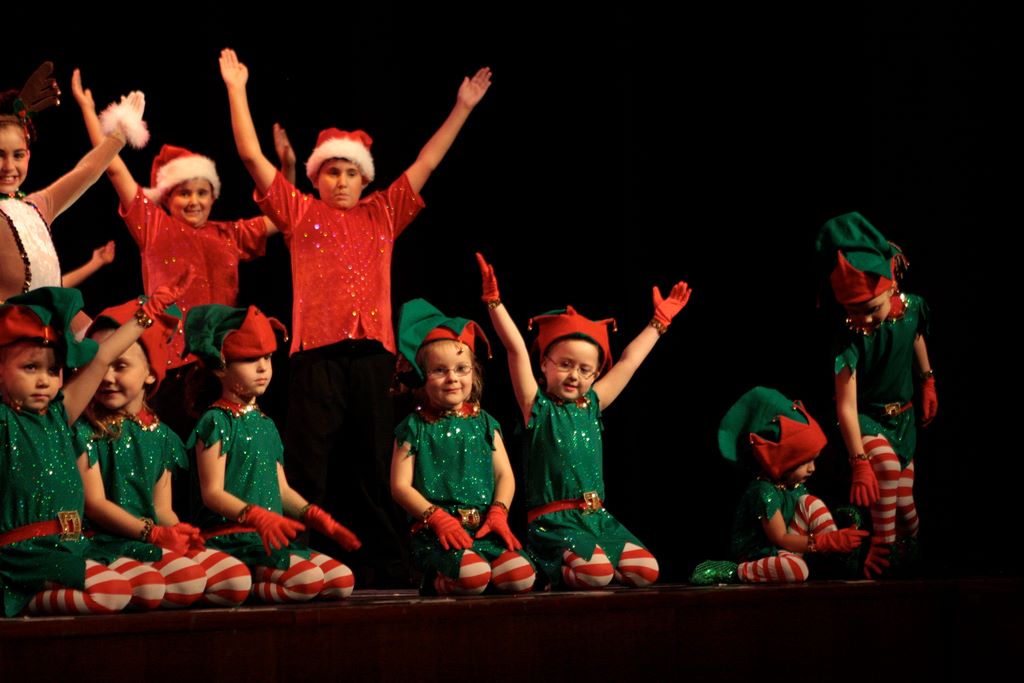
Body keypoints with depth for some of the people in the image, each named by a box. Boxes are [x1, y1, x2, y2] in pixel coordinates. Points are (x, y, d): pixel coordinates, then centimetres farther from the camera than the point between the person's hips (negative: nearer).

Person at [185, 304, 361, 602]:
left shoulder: (265, 424, 21)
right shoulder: (216, 422, -5)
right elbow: (213, 492, -13)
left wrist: (316, 517, 6)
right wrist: (257, 516, -28)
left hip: (271, 539, 9)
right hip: (230, 539, -9)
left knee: (342, 580, -6)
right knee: (307, 579, -29)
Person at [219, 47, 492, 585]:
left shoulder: (383, 214, 18)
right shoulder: (299, 213, 12)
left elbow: (426, 163, 20)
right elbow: (252, 157, 8)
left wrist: (462, 108, 18)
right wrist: (236, 90, 6)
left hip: (372, 354, 2)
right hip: (317, 354, -2)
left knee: (373, 471, 6)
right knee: (309, 472, -4)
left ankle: (389, 576, 8)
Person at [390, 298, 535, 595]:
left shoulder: (484, 424, 16)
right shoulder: (415, 428, 4)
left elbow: (504, 474, 12)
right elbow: (400, 485, -1)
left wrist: (498, 513, -6)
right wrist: (436, 517, -14)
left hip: (483, 528, 4)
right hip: (436, 532, -4)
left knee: (520, 577, -20)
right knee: (472, 575, -32)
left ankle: (455, 573, 7)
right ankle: (439, 580, 2)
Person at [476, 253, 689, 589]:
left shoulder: (591, 406, 14)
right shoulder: (538, 407, -1)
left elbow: (629, 361, 23)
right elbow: (516, 349, -9)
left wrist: (660, 321, 30)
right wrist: (493, 301, -16)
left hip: (598, 519, 7)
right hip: (553, 521, -6)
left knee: (646, 571, -12)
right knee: (597, 573, -29)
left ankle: (578, 565, 10)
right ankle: (547, 569, 1)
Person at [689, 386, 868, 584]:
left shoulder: (796, 485, 6)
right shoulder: (764, 492, -23)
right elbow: (780, 539, -22)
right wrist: (826, 541, -26)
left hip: (783, 548, 8)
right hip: (755, 554, -8)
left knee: (810, 503, -3)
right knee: (797, 569, -39)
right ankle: (735, 572, -20)